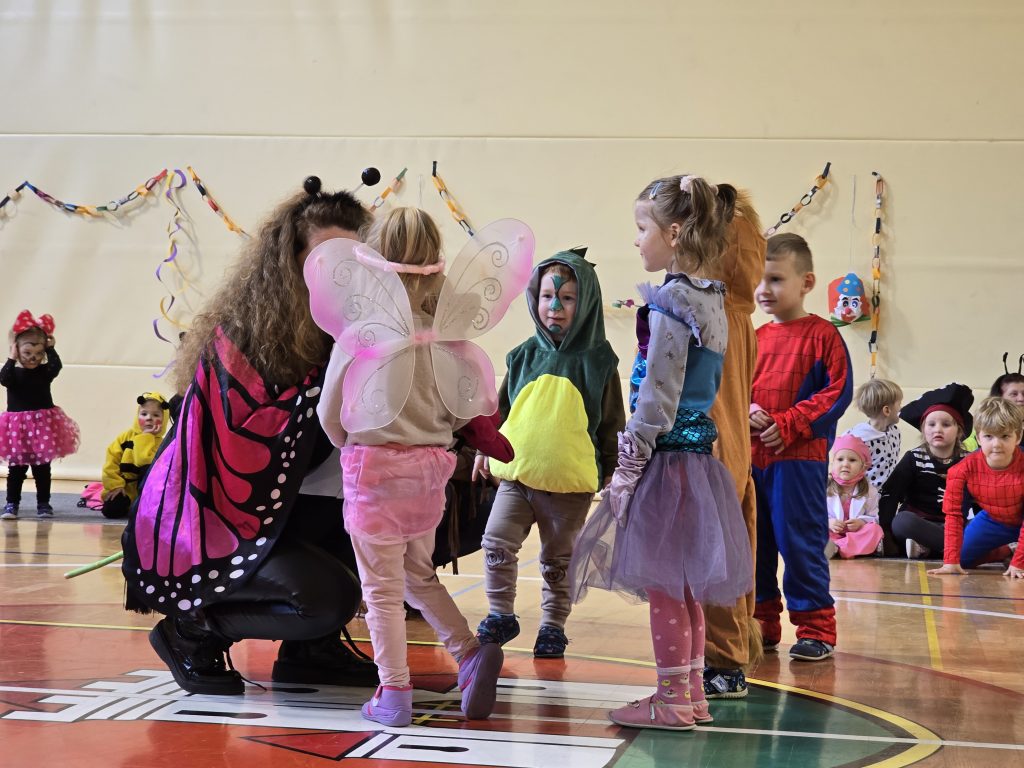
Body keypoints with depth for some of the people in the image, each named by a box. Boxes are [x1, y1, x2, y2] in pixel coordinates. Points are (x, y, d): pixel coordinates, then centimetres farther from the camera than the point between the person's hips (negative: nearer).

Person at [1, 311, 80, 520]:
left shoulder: (45, 371, 2)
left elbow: (56, 366, -19)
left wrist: (50, 348, -14)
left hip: (43, 424, 1)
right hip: (17, 425, -1)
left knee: (42, 468, 6)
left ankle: (43, 503, 15)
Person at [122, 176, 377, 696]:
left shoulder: (331, 334, 1)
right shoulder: (242, 338, -20)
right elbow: (251, 455, -26)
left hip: (279, 505, 8)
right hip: (211, 523, -8)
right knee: (329, 598, -26)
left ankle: (309, 650, 3)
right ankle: (192, 630, -2)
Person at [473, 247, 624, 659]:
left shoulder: (597, 360, -2)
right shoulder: (524, 355, 5)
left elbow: (612, 420, 4)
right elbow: (502, 406, 16)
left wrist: (611, 470, 5)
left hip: (571, 483, -2)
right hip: (517, 473, 2)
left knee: (558, 560, 9)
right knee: (497, 542, -7)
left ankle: (553, 625, 23)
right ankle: (501, 615, 9)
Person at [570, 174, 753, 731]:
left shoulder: (669, 302, -16)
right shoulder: (711, 302, 12)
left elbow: (657, 397, -18)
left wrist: (627, 466, -14)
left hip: (665, 456, -9)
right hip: (698, 452, 9)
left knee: (661, 584, -1)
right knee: (682, 585, 15)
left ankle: (671, 701, 5)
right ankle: (691, 694, 22)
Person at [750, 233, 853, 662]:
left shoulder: (822, 335, -5)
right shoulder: (754, 339, 12)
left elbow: (837, 392, -10)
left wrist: (788, 425, -16)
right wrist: (745, 411, -6)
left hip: (799, 460, -6)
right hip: (751, 457, 6)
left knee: (800, 542, -4)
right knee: (752, 542, 11)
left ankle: (816, 629, 6)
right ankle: (761, 624, 23)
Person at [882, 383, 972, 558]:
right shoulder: (914, 458, 1)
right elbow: (890, 494, -7)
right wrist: (886, 535, -18)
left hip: (950, 528, 1)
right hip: (915, 525, -1)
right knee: (902, 520, -36)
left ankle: (925, 547, -28)